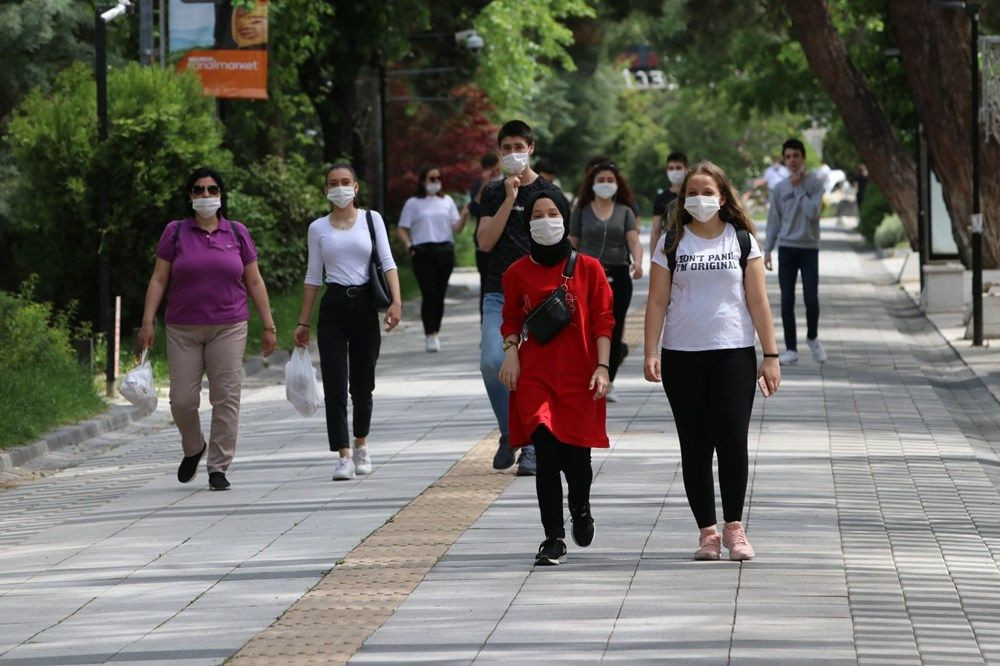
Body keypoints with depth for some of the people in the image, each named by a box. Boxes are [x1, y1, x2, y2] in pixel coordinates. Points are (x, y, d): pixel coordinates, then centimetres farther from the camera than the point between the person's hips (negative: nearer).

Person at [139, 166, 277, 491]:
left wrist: (269, 326, 7)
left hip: (228, 329, 0)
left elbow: (255, 283, 11)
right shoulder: (175, 233, 5)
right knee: (182, 399, -2)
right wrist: (148, 322, -4)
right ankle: (193, 448, 26)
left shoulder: (237, 233, 8)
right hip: (183, 330, 0)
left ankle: (218, 467, 1)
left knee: (226, 397, -5)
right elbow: (158, 280, 4)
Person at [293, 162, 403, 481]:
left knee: (362, 383, 8)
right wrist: (303, 323, 9)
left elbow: (387, 262, 0)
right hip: (333, 307, 0)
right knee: (335, 384, -8)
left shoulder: (371, 219, 5)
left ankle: (361, 443, 31)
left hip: (365, 304, 0)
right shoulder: (318, 228, 7)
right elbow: (313, 277, 10)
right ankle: (344, 456, -7)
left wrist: (396, 301, -14)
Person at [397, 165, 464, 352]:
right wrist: (408, 244, -13)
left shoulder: (447, 201, 15)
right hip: (423, 251, -3)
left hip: (445, 250, 3)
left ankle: (435, 333, 13)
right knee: (429, 294, -12)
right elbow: (402, 229, 6)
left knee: (440, 295, 4)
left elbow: (456, 228, 9)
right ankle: (430, 336, -13)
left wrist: (465, 216, -11)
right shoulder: (413, 203, 7)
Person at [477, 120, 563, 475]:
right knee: (492, 363, -13)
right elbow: (485, 242, -1)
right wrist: (509, 200, -8)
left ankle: (530, 446, 4)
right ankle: (508, 433, 6)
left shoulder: (547, 192, 3)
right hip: (499, 293, 2)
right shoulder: (493, 193, 11)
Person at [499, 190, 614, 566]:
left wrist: (602, 368, -5)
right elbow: (511, 320, 13)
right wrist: (510, 351, -6)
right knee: (546, 457, -10)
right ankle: (553, 539, -4)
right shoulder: (518, 273, 6)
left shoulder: (588, 268, 2)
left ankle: (581, 507, 35)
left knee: (575, 458, 1)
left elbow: (603, 322, 3)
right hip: (535, 377, 0)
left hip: (579, 378, 0)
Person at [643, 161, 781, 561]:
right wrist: (651, 354, -6)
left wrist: (770, 356, 1)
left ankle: (734, 527, 2)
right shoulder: (672, 243, 6)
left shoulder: (742, 240, 6)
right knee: (695, 446, 2)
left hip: (734, 353, -1)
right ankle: (707, 532, 8)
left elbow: (757, 301, 5)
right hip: (682, 357, 1)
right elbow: (657, 302, 4)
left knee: (732, 441, -10)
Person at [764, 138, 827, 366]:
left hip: (809, 248, -2)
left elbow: (813, 212, -14)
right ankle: (791, 349, 5)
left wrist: (799, 188, -12)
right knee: (787, 301, 0)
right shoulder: (779, 189, 7)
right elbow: (774, 221, 9)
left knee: (811, 300, -9)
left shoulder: (815, 184, -1)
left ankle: (812, 338, 17)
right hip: (786, 248, 2)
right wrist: (767, 250, 3)